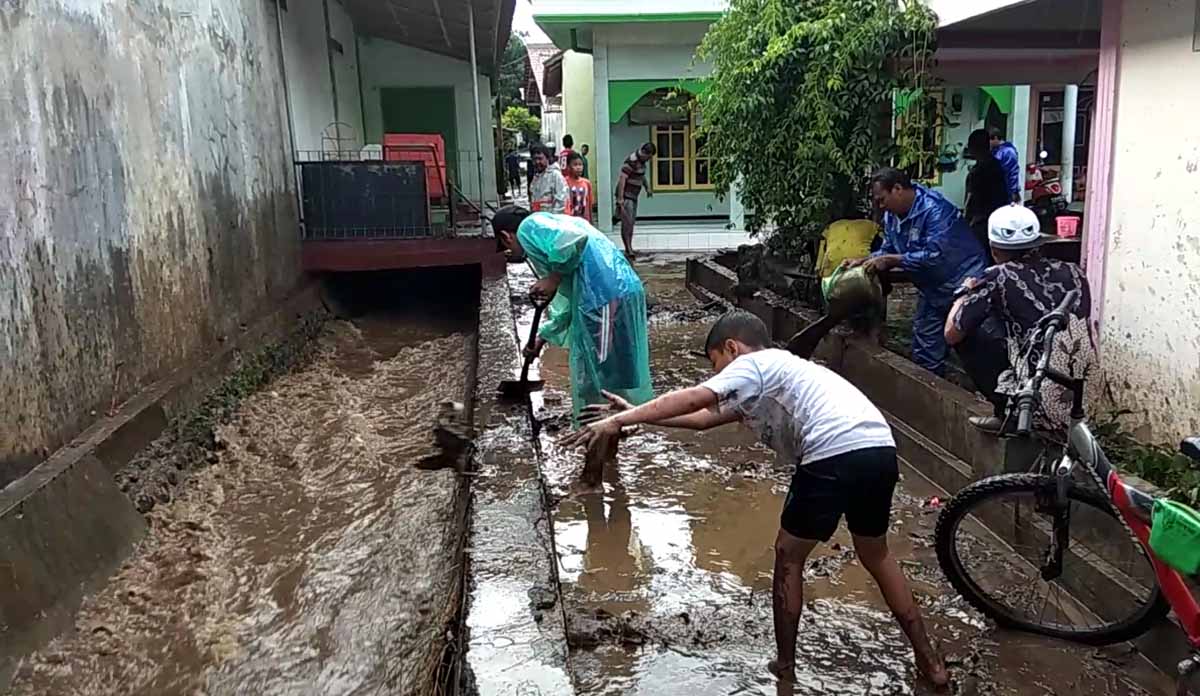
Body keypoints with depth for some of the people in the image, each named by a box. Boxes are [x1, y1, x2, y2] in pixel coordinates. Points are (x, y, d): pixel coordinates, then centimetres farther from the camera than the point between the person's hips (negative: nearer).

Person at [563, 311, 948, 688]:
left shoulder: (752, 365, 8)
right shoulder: (778, 372, 33)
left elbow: (690, 400, -6)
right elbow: (705, 418, 32)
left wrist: (619, 421, -4)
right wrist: (637, 414, 32)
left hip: (836, 455, -9)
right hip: (881, 451, 9)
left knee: (788, 556, 13)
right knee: (875, 554, 28)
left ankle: (784, 667, 23)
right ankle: (930, 660, 34)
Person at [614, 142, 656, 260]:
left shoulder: (641, 161, 11)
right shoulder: (632, 161, -18)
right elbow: (622, 178, -23)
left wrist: (647, 188, 15)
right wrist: (620, 199, -27)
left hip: (634, 197, 10)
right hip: (626, 196, -10)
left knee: (631, 223, 13)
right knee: (627, 223, -10)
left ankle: (629, 250, 19)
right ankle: (628, 251, -10)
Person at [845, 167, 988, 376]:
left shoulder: (934, 209, -26)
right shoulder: (892, 215, 1)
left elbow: (935, 256, -33)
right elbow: (888, 250, 10)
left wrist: (890, 260, -29)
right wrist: (863, 260, -8)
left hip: (963, 285, -8)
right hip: (933, 290, 9)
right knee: (925, 354, 13)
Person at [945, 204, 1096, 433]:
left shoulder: (998, 278, -7)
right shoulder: (1074, 273, 6)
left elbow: (952, 335, -1)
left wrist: (965, 294, 18)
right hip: (1077, 405, 6)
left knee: (966, 334, 7)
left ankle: (1007, 414, 9)